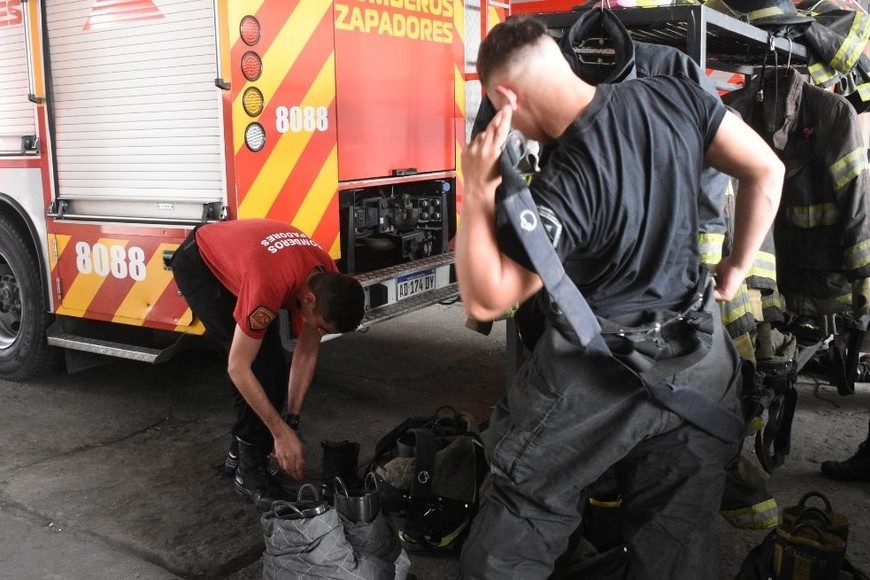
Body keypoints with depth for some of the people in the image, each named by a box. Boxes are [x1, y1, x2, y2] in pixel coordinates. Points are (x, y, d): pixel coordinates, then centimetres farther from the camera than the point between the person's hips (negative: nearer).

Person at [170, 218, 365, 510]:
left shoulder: (328, 282, -21)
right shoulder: (270, 287, -43)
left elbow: (307, 354, -8)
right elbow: (238, 368, -33)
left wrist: (292, 420, -9)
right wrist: (282, 433, -28)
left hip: (233, 255, 7)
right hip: (198, 264, -7)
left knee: (273, 364, -1)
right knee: (258, 363, -18)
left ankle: (240, 452, 17)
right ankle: (250, 469, -7)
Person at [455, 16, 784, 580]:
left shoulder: (564, 185, -25)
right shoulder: (675, 95, -8)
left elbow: (484, 300, -19)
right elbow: (766, 172, 2)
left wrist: (476, 193, -19)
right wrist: (735, 269, 10)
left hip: (595, 377, -6)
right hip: (701, 362, 7)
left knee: (520, 520, 14)